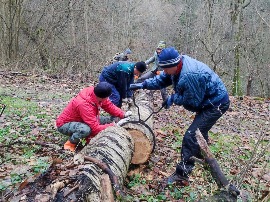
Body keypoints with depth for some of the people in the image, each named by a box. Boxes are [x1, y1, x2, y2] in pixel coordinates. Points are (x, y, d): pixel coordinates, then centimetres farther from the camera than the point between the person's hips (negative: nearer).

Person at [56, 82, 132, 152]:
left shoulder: (95, 93, -17)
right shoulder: (84, 105, -38)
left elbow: (109, 105, -4)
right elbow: (96, 128, -35)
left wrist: (123, 114, -19)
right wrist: (116, 125, -29)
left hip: (79, 119, 8)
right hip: (64, 124, -8)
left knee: (107, 120, -3)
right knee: (86, 130, -40)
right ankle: (70, 143, -10)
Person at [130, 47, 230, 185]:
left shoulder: (190, 75, -36)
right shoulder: (178, 66, -6)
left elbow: (192, 101, -26)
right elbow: (162, 80, 7)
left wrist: (172, 99, -14)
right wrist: (143, 84, -2)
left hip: (216, 104, -11)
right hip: (207, 102, 11)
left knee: (191, 136, -16)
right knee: (199, 132, 28)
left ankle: (182, 174, -9)